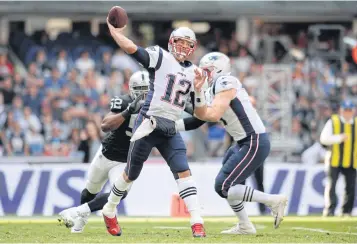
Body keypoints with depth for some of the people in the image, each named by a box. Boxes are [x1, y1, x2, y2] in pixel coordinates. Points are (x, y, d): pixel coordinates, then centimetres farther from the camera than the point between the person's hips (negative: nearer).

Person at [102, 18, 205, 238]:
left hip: (170, 130, 5)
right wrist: (113, 29, -12)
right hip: (149, 124, -5)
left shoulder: (194, 72, 14)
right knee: (132, 173, 8)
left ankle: (197, 222, -15)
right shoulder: (160, 57, -4)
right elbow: (131, 48, -18)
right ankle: (109, 211, 31)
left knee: (183, 172, -10)